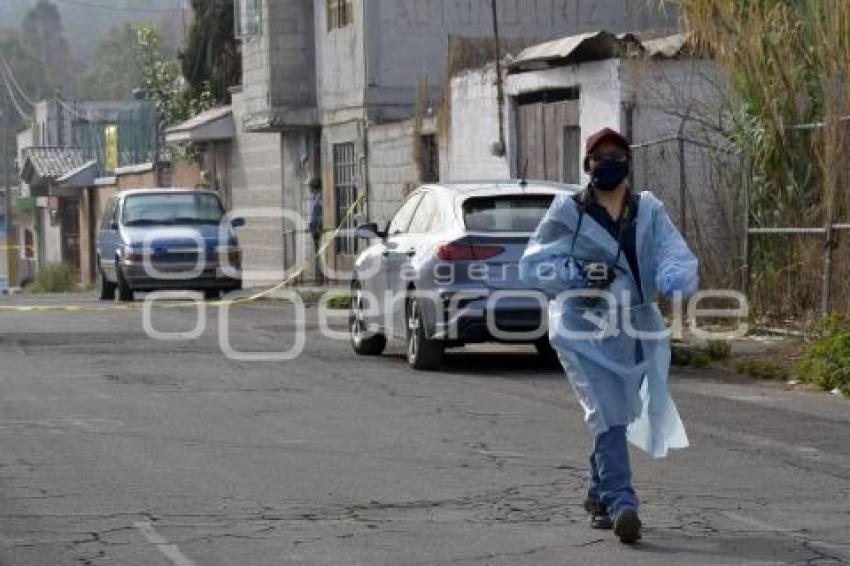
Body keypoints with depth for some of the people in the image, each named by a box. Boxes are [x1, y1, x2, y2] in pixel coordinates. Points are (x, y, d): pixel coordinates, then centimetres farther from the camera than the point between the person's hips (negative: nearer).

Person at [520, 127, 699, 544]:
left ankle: (598, 494, 33)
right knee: (607, 416, -16)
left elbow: (675, 255, -8)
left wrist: (675, 279, -31)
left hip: (635, 330, 4)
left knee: (618, 417, 14)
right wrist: (578, 273, -19)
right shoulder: (567, 213, -1)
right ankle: (620, 504, -23)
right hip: (583, 330, -4)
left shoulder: (648, 212, 7)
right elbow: (532, 266, -3)